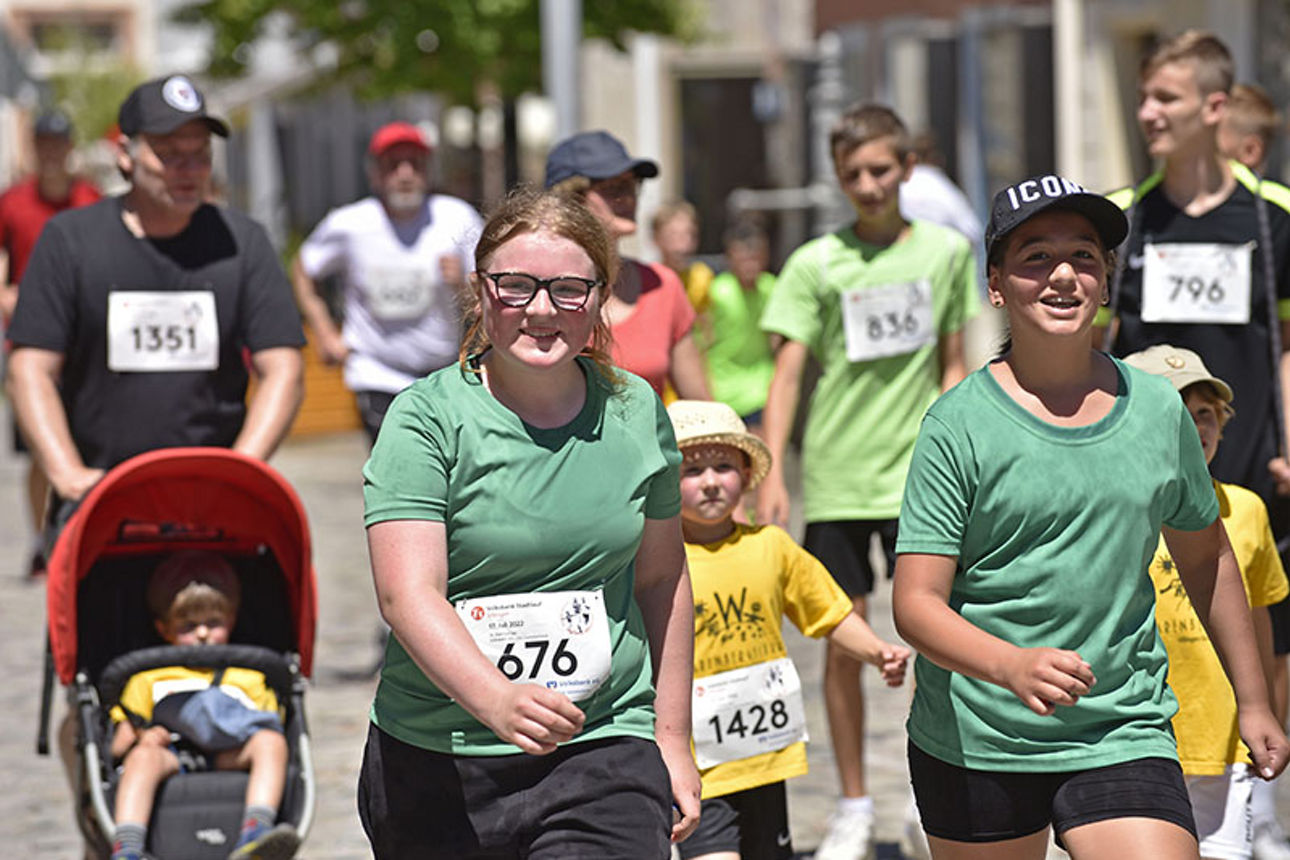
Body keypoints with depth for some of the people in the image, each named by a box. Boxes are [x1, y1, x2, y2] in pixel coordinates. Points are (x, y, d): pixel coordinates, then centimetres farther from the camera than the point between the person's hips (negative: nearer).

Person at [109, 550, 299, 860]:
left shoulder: (249, 676, 33)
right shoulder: (148, 679, 30)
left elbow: (269, 732, 20)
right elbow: (118, 749, 19)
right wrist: (140, 737, -4)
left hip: (231, 761, 1)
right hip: (171, 757, -1)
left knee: (271, 741, -29)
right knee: (144, 754, -35)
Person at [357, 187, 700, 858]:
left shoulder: (636, 413, 6)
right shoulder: (428, 419, -7)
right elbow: (408, 594, -18)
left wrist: (672, 738, 18)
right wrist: (496, 700, -35)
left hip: (605, 752, 1)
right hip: (433, 760, -1)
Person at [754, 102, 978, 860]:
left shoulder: (947, 251, 4)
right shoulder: (815, 264, -1)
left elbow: (953, 368, 10)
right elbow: (788, 373, -3)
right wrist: (772, 472, -12)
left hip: (918, 475, 0)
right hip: (834, 477, 0)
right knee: (843, 643, 3)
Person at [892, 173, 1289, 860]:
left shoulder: (1158, 410, 3)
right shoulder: (959, 425, -8)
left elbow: (1206, 556, 19)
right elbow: (915, 603, -13)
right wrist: (1014, 667, -31)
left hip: (1123, 735, 2)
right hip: (974, 744, -2)